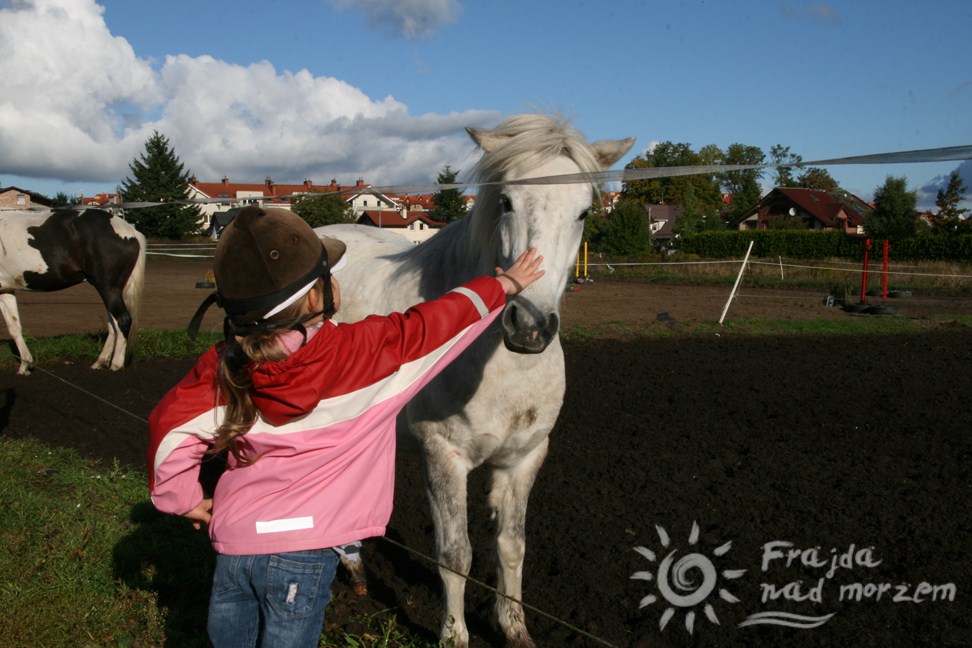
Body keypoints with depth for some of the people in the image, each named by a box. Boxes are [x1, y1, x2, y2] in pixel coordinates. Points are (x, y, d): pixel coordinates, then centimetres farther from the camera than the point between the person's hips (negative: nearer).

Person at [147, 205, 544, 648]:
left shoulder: (226, 364, -7)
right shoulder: (360, 352, -16)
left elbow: (170, 423, -5)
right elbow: (434, 323, -5)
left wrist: (183, 499, 11)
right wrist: (505, 284, 10)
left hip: (232, 539, 4)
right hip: (303, 546, -4)